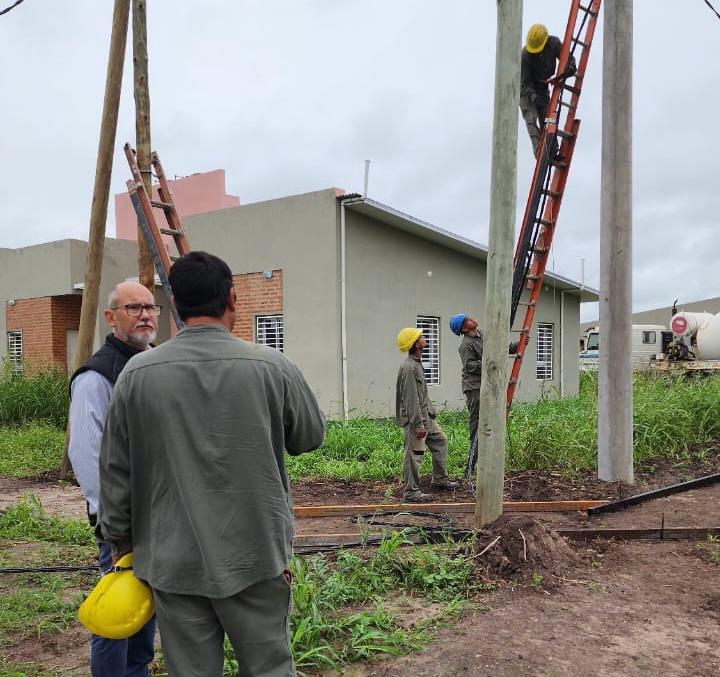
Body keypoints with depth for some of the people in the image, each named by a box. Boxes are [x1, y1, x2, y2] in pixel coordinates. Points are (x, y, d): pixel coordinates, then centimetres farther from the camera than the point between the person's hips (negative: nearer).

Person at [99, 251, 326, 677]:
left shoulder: (137, 374, -6)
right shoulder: (272, 366, -11)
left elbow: (115, 473, 2)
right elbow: (311, 436, 4)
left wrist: (120, 540, 15)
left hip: (172, 560, 2)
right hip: (256, 556, -1)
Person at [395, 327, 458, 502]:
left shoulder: (416, 363, 11)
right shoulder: (408, 367, -22)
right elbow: (411, 399, -24)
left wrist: (430, 410, 23)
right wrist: (418, 424, -24)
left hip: (425, 415, 11)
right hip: (414, 418, -11)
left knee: (440, 441, 20)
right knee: (414, 455, -3)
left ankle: (440, 481, 31)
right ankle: (411, 492, 7)